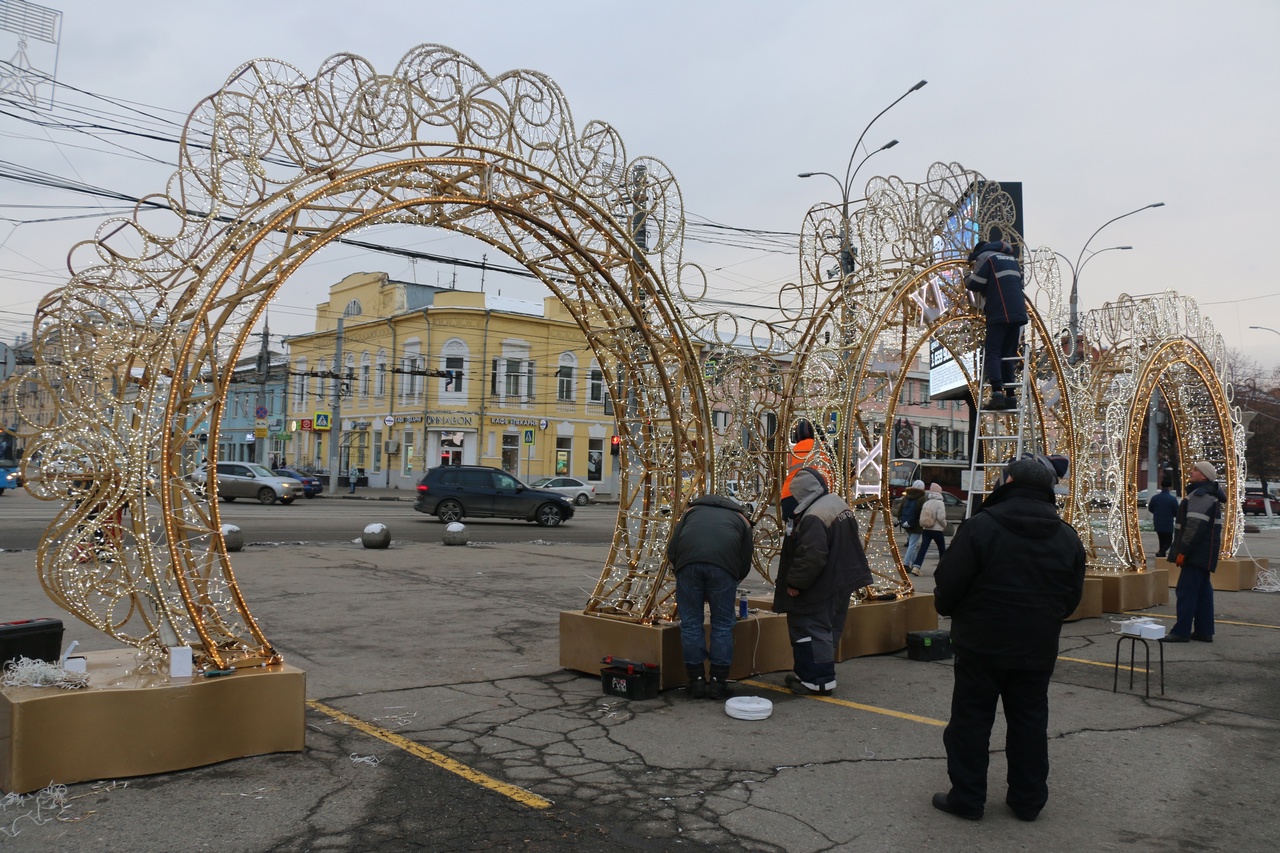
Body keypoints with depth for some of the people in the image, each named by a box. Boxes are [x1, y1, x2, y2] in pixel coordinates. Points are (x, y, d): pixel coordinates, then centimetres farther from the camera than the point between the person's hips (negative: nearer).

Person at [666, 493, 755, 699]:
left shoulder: (692, 510, 34)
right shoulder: (740, 519, 32)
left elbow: (671, 548, 21)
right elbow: (745, 564, 25)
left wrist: (679, 572, 32)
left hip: (688, 561, 1)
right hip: (724, 563, 0)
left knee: (690, 623, 12)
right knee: (722, 624, 14)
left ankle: (697, 682, 18)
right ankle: (718, 683, 18)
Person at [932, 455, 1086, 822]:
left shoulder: (980, 526, -16)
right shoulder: (1067, 536, 2)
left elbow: (949, 583, -15)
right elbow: (1073, 597, 10)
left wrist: (948, 608, 6)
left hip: (982, 644, -4)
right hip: (1038, 648, 5)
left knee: (971, 719, 7)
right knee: (1030, 722, 16)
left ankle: (967, 798, 13)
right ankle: (1028, 799, 24)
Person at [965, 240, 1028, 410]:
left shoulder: (986, 257, 1)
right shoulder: (1011, 259, 24)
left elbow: (974, 284, -7)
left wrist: (968, 278, 15)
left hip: (999, 313, -7)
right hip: (1018, 314, 7)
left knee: (992, 353, -9)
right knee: (1008, 355, 11)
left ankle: (997, 392, -25)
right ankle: (1010, 395, 5)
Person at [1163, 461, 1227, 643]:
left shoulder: (1201, 496, -16)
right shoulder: (1208, 495, 19)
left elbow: (1196, 527, -23)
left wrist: (1183, 551, -21)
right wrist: (1180, 549, 23)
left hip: (1196, 553, -11)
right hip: (1202, 555, 11)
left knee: (1186, 590, -9)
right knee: (1203, 592, 12)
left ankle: (1181, 631, -8)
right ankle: (1204, 631, 17)